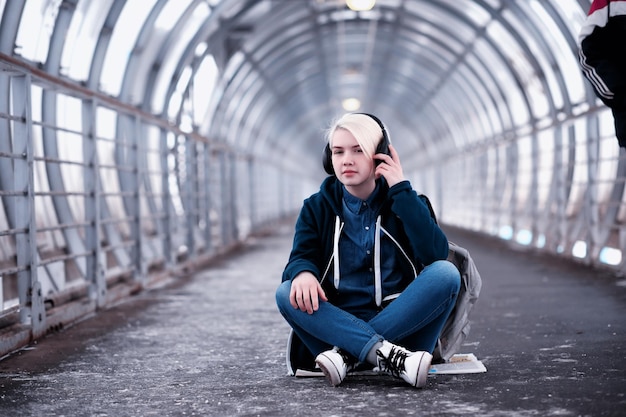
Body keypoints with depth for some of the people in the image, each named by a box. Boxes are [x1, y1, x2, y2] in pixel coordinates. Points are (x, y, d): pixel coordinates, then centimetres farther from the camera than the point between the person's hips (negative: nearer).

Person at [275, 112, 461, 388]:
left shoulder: (404, 201, 7)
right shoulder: (317, 207, 10)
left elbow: (436, 254, -10)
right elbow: (301, 257, -4)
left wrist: (401, 190, -11)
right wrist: (303, 272, -28)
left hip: (402, 322, 0)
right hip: (339, 323, 1)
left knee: (446, 273, -25)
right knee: (287, 294, -26)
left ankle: (348, 354, -31)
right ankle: (387, 355, -40)